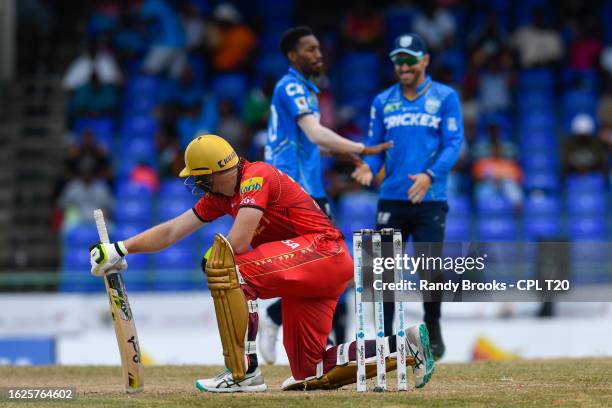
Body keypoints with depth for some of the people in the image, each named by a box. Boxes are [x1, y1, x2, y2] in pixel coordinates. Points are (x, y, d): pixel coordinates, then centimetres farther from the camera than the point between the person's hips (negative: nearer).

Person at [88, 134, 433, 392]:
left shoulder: (256, 177, -14)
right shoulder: (222, 195, 13)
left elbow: (237, 243, -21)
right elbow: (173, 231, 14)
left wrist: (211, 261, -1)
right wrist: (119, 249, 7)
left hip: (324, 251, -10)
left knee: (231, 269, -26)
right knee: (310, 373, 8)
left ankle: (245, 372, -24)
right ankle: (406, 346, 13)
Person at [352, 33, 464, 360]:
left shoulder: (445, 97, 3)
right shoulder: (382, 101, 12)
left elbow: (453, 143, -4)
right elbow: (375, 147, 13)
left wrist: (430, 175, -20)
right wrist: (369, 166, -11)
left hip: (430, 200, -3)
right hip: (391, 199, 3)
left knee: (430, 271, -4)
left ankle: (433, 333, 16)